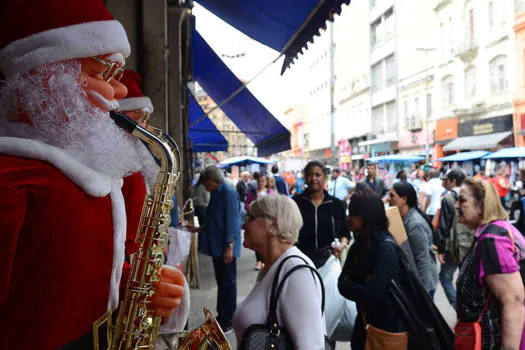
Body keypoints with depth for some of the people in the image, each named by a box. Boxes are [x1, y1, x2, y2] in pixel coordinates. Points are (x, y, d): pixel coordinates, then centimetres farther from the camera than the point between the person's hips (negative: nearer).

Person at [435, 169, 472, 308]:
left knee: (445, 277, 8)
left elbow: (443, 226, -14)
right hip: (471, 245, 6)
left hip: (455, 246, -6)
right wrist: (473, 242, 18)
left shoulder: (448, 198, -13)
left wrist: (441, 249, -8)